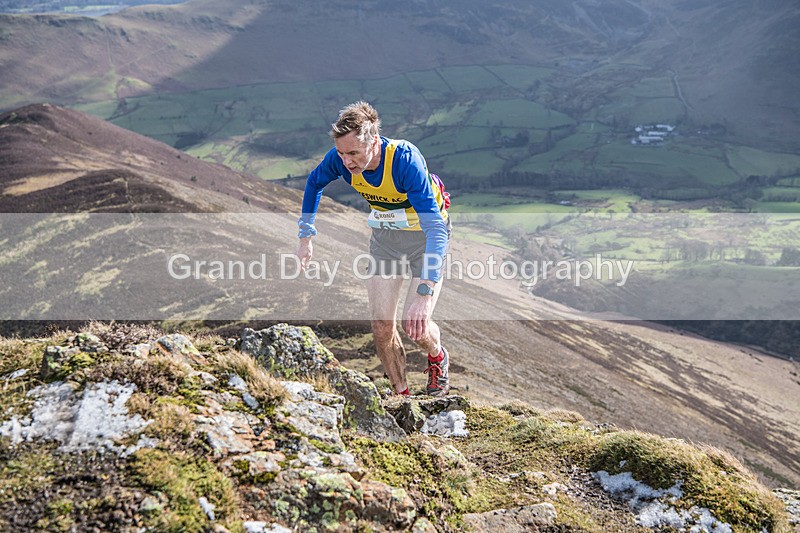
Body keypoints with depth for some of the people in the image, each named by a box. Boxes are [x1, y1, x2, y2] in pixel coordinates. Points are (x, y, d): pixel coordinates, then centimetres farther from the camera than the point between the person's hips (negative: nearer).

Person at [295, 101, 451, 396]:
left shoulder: (406, 160, -37)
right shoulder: (339, 159, -21)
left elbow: (435, 228, -42)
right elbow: (314, 183, 4)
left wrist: (424, 293, -50)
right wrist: (305, 237, 2)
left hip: (425, 236, -4)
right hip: (385, 236, 5)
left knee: (415, 325, -14)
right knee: (381, 327, -2)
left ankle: (438, 358, 22)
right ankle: (402, 395, 19)